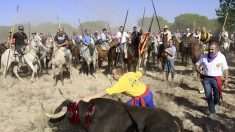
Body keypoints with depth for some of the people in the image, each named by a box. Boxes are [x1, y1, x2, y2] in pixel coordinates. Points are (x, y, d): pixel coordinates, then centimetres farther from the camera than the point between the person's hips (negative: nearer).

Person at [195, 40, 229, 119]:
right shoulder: (204, 57, 0)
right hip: (206, 79, 1)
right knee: (208, 96, 1)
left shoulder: (221, 57, -5)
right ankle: (212, 112, 13)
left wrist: (226, 80, -6)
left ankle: (212, 105, 40)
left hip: (216, 79, -1)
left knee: (217, 97, 7)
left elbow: (225, 69, -2)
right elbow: (197, 65, 12)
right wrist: (200, 72, -5)